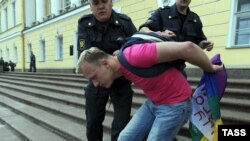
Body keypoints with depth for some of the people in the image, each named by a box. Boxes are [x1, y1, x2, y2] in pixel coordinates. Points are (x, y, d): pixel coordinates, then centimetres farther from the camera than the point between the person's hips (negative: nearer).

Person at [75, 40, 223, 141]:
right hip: (152, 103, 8)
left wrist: (210, 69, -14)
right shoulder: (122, 69, -1)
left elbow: (186, 47, -30)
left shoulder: (134, 56, -30)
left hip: (175, 105, -8)